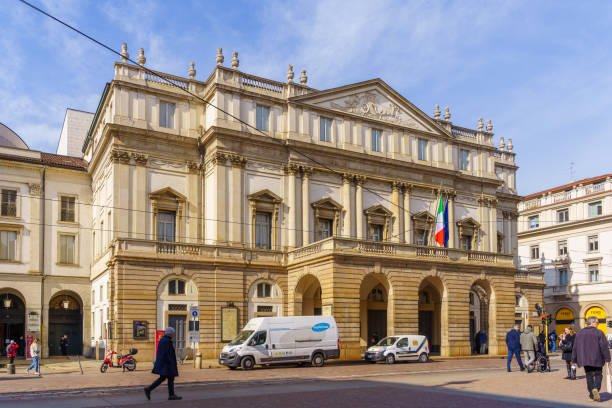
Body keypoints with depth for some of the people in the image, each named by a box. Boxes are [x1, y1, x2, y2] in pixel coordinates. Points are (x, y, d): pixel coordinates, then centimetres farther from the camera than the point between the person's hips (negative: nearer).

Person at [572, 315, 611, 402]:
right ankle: (596, 389, -15)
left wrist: (574, 360, 12)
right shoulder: (599, 333, -6)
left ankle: (591, 396, 7)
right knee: (598, 375, 10)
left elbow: (575, 348, 7)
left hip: (585, 359, 3)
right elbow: (604, 346, -11)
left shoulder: (579, 333, 6)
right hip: (597, 359, -3)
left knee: (589, 376, 9)